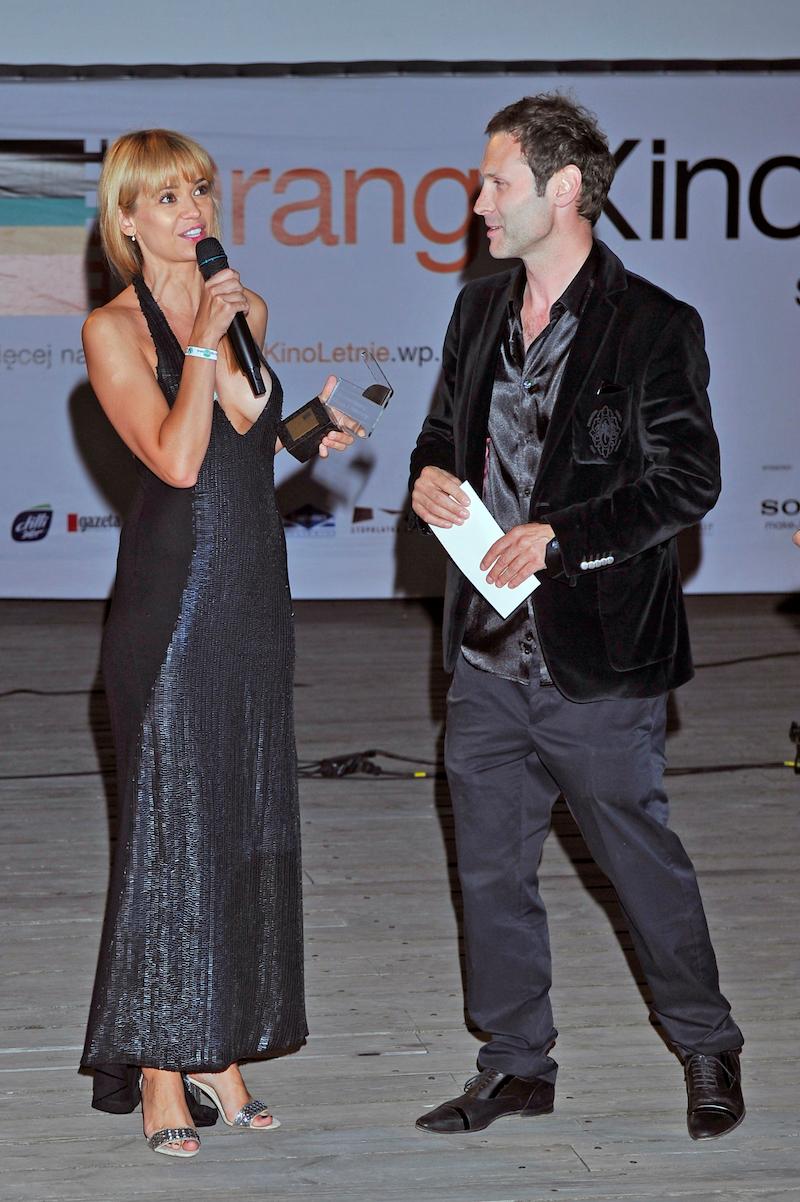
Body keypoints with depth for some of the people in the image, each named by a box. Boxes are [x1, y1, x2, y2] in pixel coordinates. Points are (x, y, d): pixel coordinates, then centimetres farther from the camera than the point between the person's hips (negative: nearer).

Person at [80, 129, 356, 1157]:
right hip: (171, 598, -6)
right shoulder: (114, 329, -6)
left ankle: (221, 1053, 17)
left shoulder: (244, 309, 13)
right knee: (170, 829, -5)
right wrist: (201, 339, -15)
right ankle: (160, 1072, 3)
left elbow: (247, 431, 13)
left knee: (250, 827, 8)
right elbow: (177, 459, -16)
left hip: (254, 593, 7)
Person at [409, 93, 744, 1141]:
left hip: (594, 660, -6)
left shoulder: (655, 328, -10)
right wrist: (432, 475, -1)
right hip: (488, 658, 6)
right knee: (491, 869, 12)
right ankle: (518, 1065, 26)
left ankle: (708, 1051, 26)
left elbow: (688, 480, -13)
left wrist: (559, 536, -19)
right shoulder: (480, 311, 11)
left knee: (643, 859, 6)